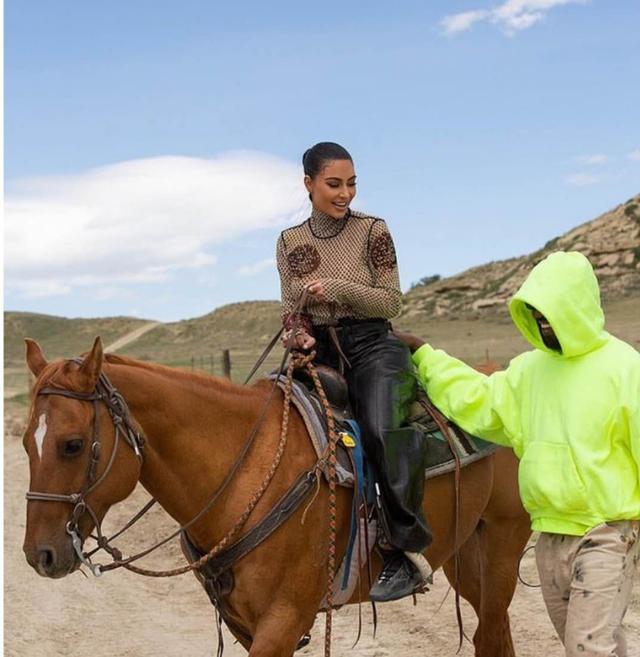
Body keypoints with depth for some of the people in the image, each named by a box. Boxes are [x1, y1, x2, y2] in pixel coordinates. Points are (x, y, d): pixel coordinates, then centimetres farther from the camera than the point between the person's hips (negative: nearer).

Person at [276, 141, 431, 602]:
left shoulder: (372, 232, 2)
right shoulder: (290, 243, 11)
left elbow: (392, 302, 0)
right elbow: (291, 308, 14)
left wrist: (338, 289, -14)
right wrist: (297, 334, -8)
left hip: (374, 348, -5)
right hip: (319, 354, 5)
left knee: (383, 431, -31)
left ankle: (405, 555, -26)